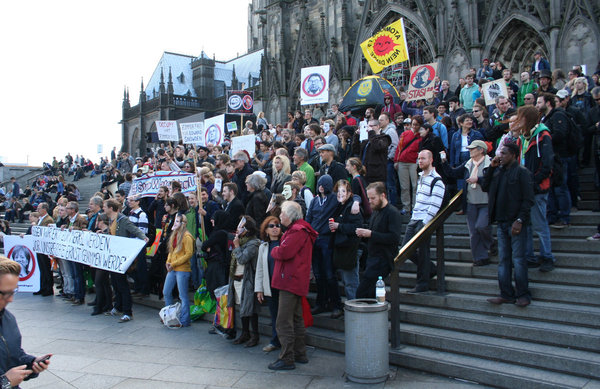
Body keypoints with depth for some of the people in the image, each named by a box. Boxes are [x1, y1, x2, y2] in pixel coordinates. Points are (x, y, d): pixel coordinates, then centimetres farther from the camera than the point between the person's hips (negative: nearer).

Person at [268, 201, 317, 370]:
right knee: (296, 320, 18)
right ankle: (300, 354, 27)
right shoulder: (298, 228, 19)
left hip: (290, 280, -11)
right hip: (295, 281, 11)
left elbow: (284, 252, -24)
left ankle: (287, 359, -1)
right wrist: (278, 251, 4)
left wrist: (274, 251, -6)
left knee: (284, 322, -7)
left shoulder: (297, 231, -15)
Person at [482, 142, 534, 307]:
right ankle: (506, 294, 15)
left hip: (515, 223, -6)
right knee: (504, 259, 8)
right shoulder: (498, 171, 12)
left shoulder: (521, 172, -7)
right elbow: (485, 187, 13)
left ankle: (523, 295, 9)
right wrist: (491, 168, 5)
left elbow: (528, 199, -10)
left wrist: (520, 220, -17)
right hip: (502, 222, 6)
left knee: (518, 259, -2)